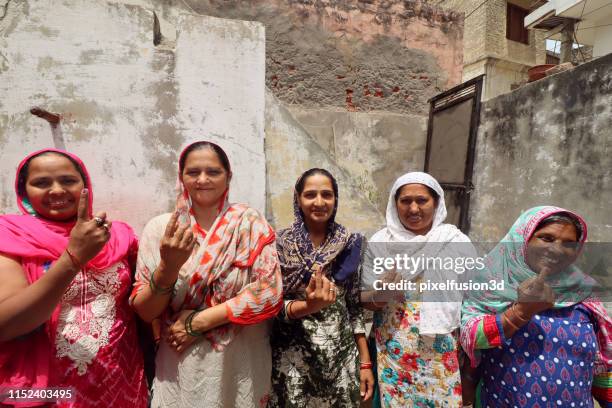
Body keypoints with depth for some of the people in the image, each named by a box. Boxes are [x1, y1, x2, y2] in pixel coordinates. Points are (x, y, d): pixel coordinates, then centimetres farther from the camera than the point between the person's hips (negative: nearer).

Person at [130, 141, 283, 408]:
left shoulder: (250, 223, -9)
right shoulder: (161, 228, -6)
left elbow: (270, 294, -15)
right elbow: (144, 312, -4)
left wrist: (197, 322, -15)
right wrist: (168, 266, -23)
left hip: (243, 365, 0)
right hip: (180, 368, 1)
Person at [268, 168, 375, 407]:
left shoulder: (348, 245, -1)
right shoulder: (280, 243, -9)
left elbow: (355, 307, 4)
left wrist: (365, 362, 2)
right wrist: (309, 306, -27)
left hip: (343, 358, 3)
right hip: (294, 359, -2)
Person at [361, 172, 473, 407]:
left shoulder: (457, 242, -5)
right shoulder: (381, 242, -4)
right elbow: (363, 299, 1)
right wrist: (381, 293, -20)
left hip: (443, 359, 0)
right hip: (392, 355, 0)